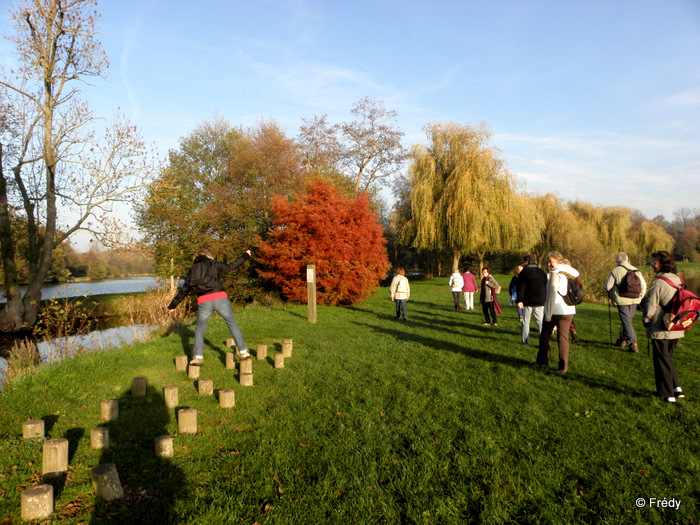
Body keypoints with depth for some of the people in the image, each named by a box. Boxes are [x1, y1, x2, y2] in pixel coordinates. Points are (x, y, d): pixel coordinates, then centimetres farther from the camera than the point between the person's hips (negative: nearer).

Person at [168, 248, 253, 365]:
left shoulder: (192, 271, 21)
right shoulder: (213, 264, 13)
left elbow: (183, 290, 24)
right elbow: (230, 266, 16)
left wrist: (173, 305, 35)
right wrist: (245, 256, 27)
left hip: (203, 302, 2)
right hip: (220, 298, -1)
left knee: (199, 329, 19)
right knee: (232, 323, 12)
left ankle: (198, 356, 10)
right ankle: (243, 351, 10)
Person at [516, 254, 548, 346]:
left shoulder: (524, 272, -5)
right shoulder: (542, 271, 8)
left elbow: (520, 287, -10)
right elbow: (546, 286, 11)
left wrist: (519, 300, -9)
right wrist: (545, 300, 17)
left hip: (527, 301, -3)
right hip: (540, 301, 3)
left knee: (526, 321, 7)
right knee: (540, 321, 8)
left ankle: (525, 341, 10)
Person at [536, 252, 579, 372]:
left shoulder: (555, 274, -10)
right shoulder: (569, 274, 11)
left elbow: (552, 294, -16)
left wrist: (548, 313, -13)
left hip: (555, 311, -6)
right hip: (569, 311, 6)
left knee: (545, 336, 11)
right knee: (563, 338, 10)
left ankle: (543, 362, 18)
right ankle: (564, 367, 8)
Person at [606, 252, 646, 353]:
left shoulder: (615, 271, -7)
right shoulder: (636, 270, 7)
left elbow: (608, 286, -5)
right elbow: (643, 285, 6)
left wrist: (612, 295, 14)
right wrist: (639, 297, 17)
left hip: (622, 300, -5)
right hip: (634, 300, 5)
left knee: (626, 321, -2)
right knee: (627, 319, 19)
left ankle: (633, 343, -10)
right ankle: (623, 340, 30)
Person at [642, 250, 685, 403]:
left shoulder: (658, 282, -19)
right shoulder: (678, 280, 3)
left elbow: (650, 309, -20)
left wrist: (647, 319, -1)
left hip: (661, 330, -7)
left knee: (662, 360, 5)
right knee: (668, 357, 23)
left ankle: (667, 394, 12)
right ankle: (676, 388, 22)